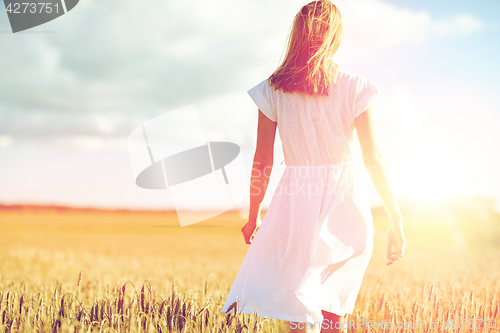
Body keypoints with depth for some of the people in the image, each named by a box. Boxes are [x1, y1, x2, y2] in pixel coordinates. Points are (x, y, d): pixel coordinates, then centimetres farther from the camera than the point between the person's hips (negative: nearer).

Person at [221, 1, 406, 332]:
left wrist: (254, 216, 14)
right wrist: (396, 221, 1)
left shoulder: (273, 90, -1)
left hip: (298, 202, 0)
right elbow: (374, 159, -5)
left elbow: (263, 162, 2)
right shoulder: (354, 87, -4)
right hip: (347, 205, 1)